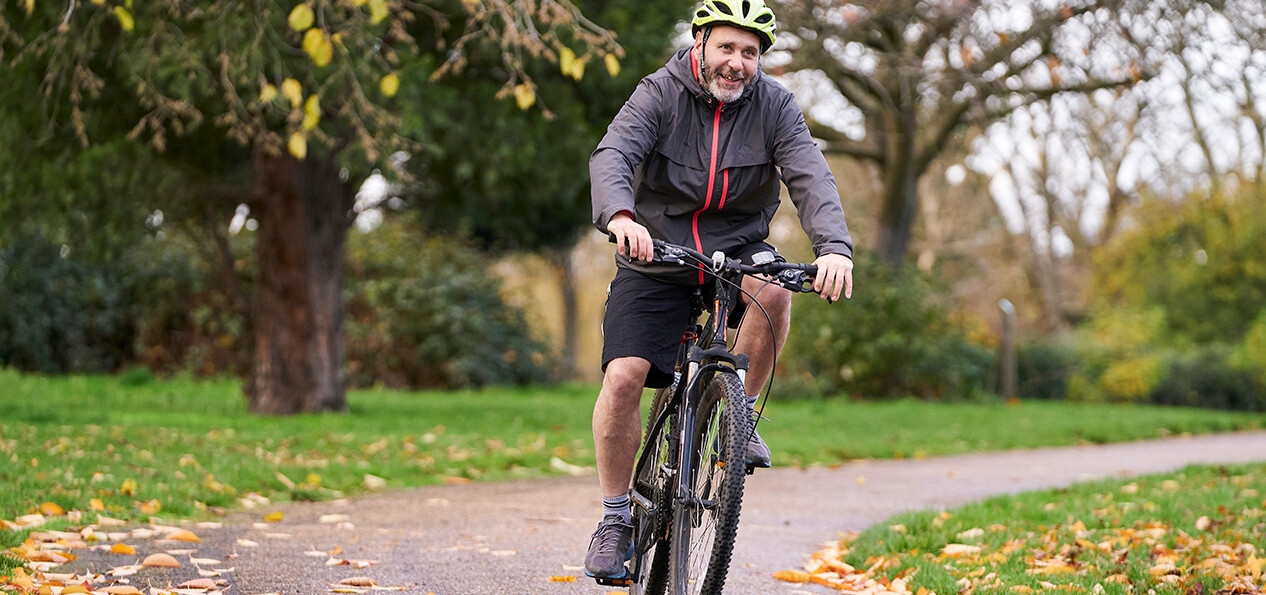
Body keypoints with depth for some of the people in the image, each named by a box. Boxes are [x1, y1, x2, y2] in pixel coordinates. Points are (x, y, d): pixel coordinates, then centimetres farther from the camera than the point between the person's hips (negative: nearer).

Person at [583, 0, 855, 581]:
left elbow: (811, 177, -18)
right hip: (656, 255, -1)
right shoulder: (660, 94, -11)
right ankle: (617, 518, 1)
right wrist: (620, 216, -48)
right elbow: (612, 155, -26)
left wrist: (834, 247, -37)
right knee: (623, 378, -15)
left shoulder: (774, 105, -6)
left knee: (772, 287, -33)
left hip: (736, 247, 1)